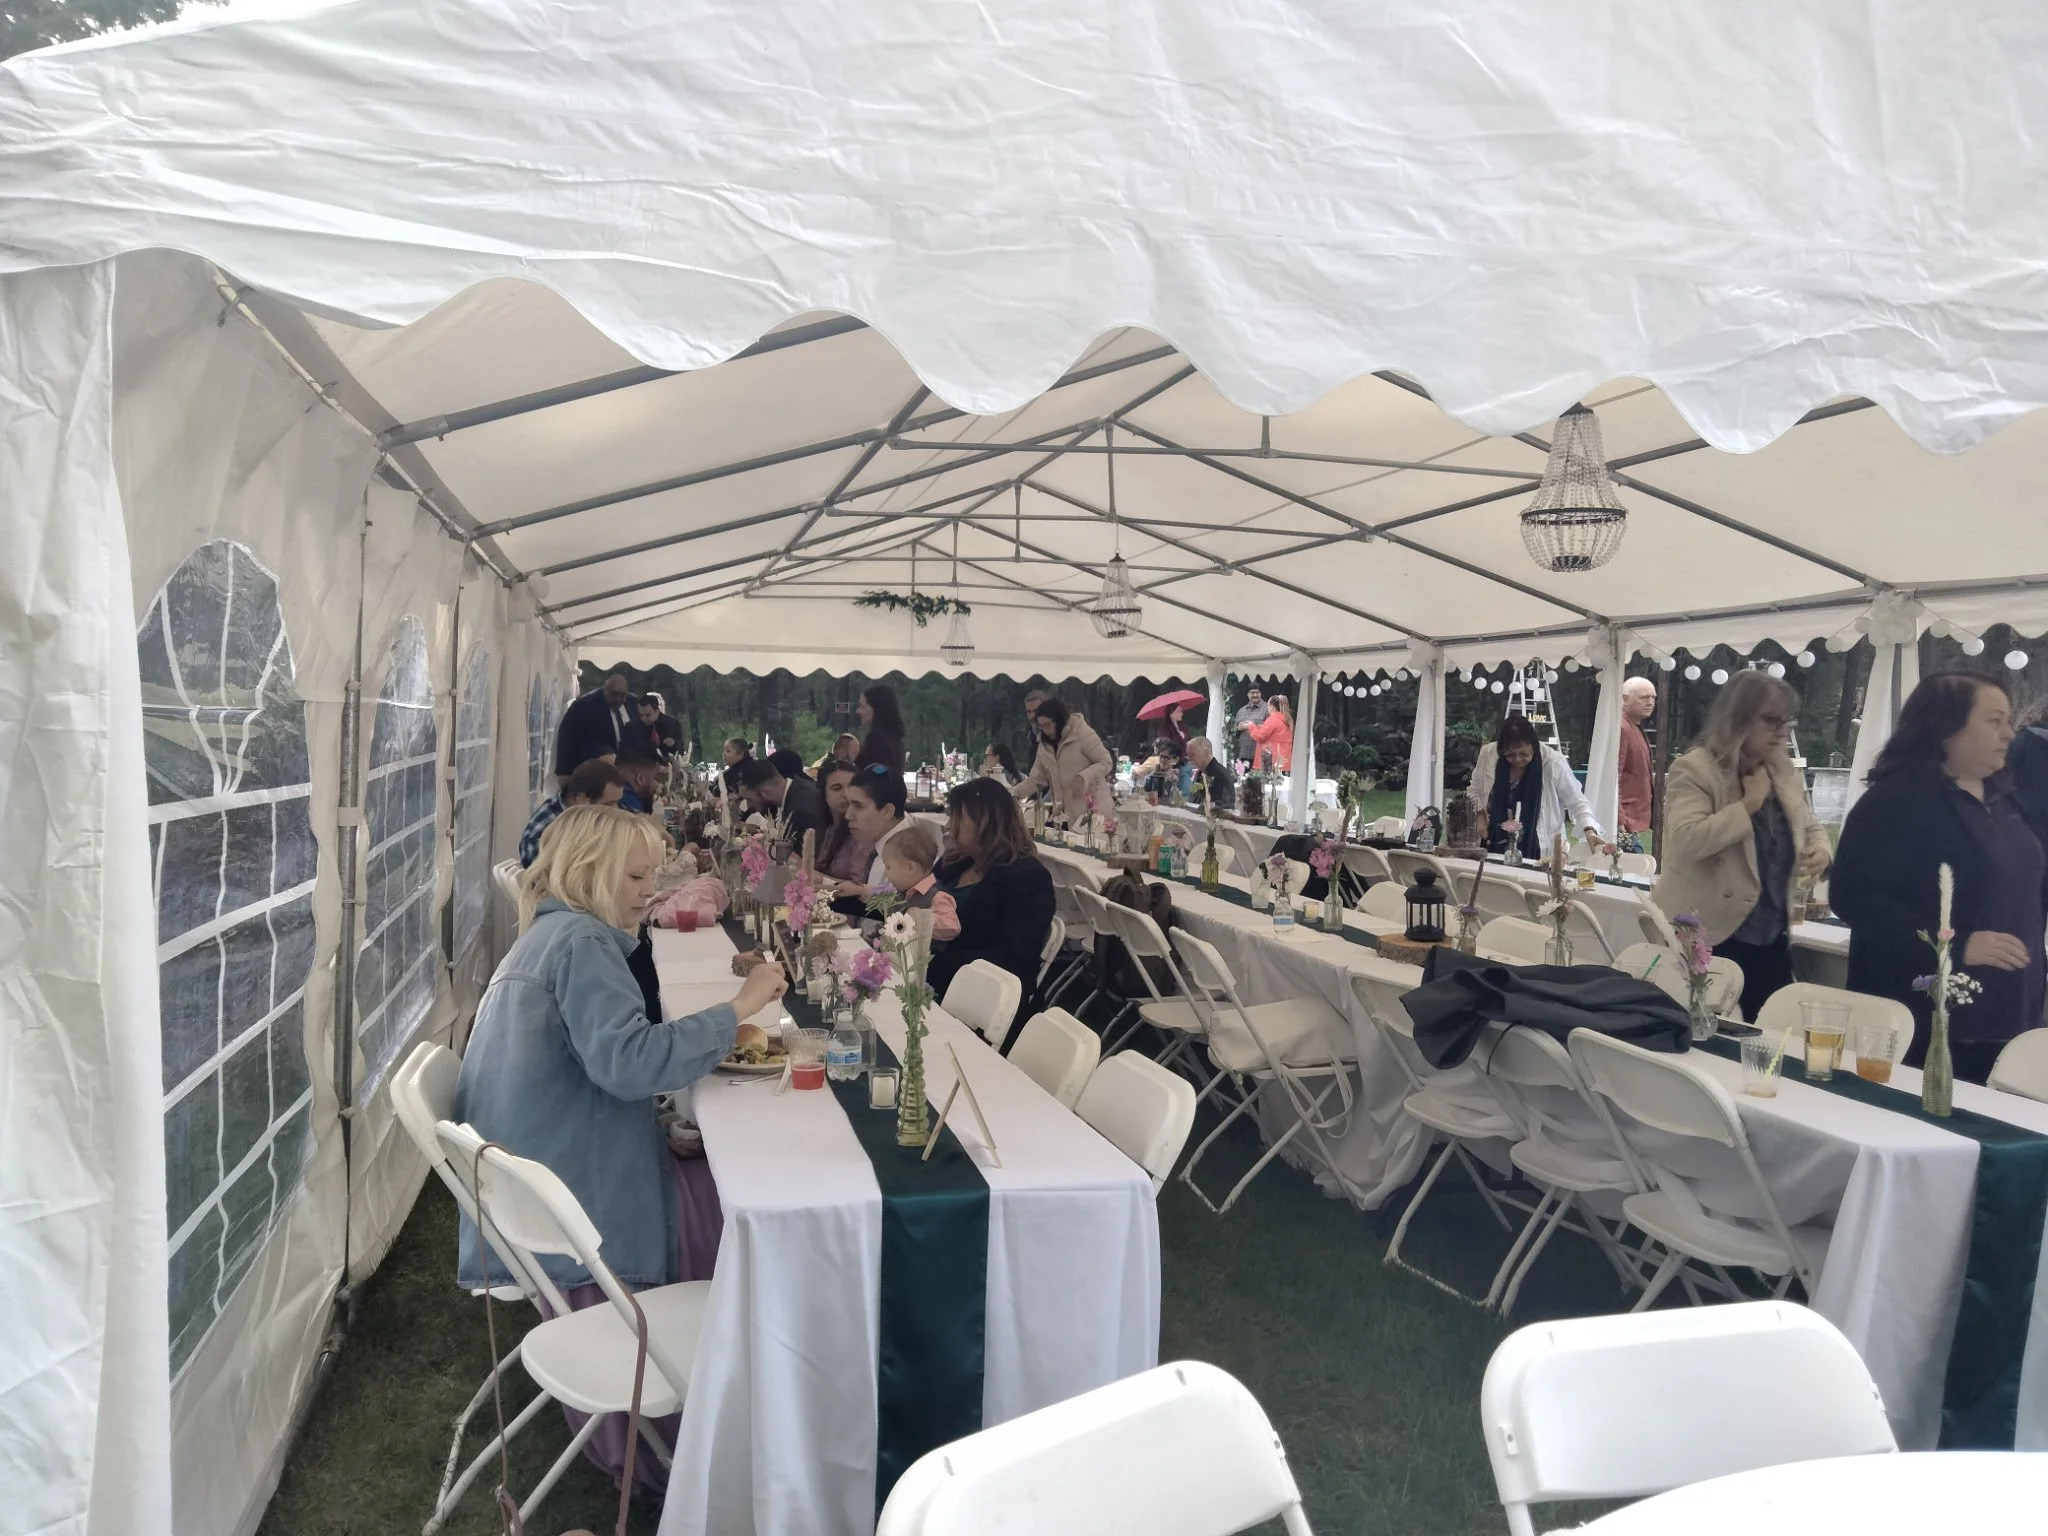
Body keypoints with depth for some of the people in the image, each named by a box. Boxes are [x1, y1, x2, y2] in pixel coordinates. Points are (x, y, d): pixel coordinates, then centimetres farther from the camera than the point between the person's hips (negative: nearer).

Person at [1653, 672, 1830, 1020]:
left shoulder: (1784, 772, 10)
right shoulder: (1694, 769, -12)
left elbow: (1810, 827, 23)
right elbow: (1686, 840, -26)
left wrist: (1819, 848, 0)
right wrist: (1749, 804, -20)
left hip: (1771, 938, 7)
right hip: (1709, 937, -7)